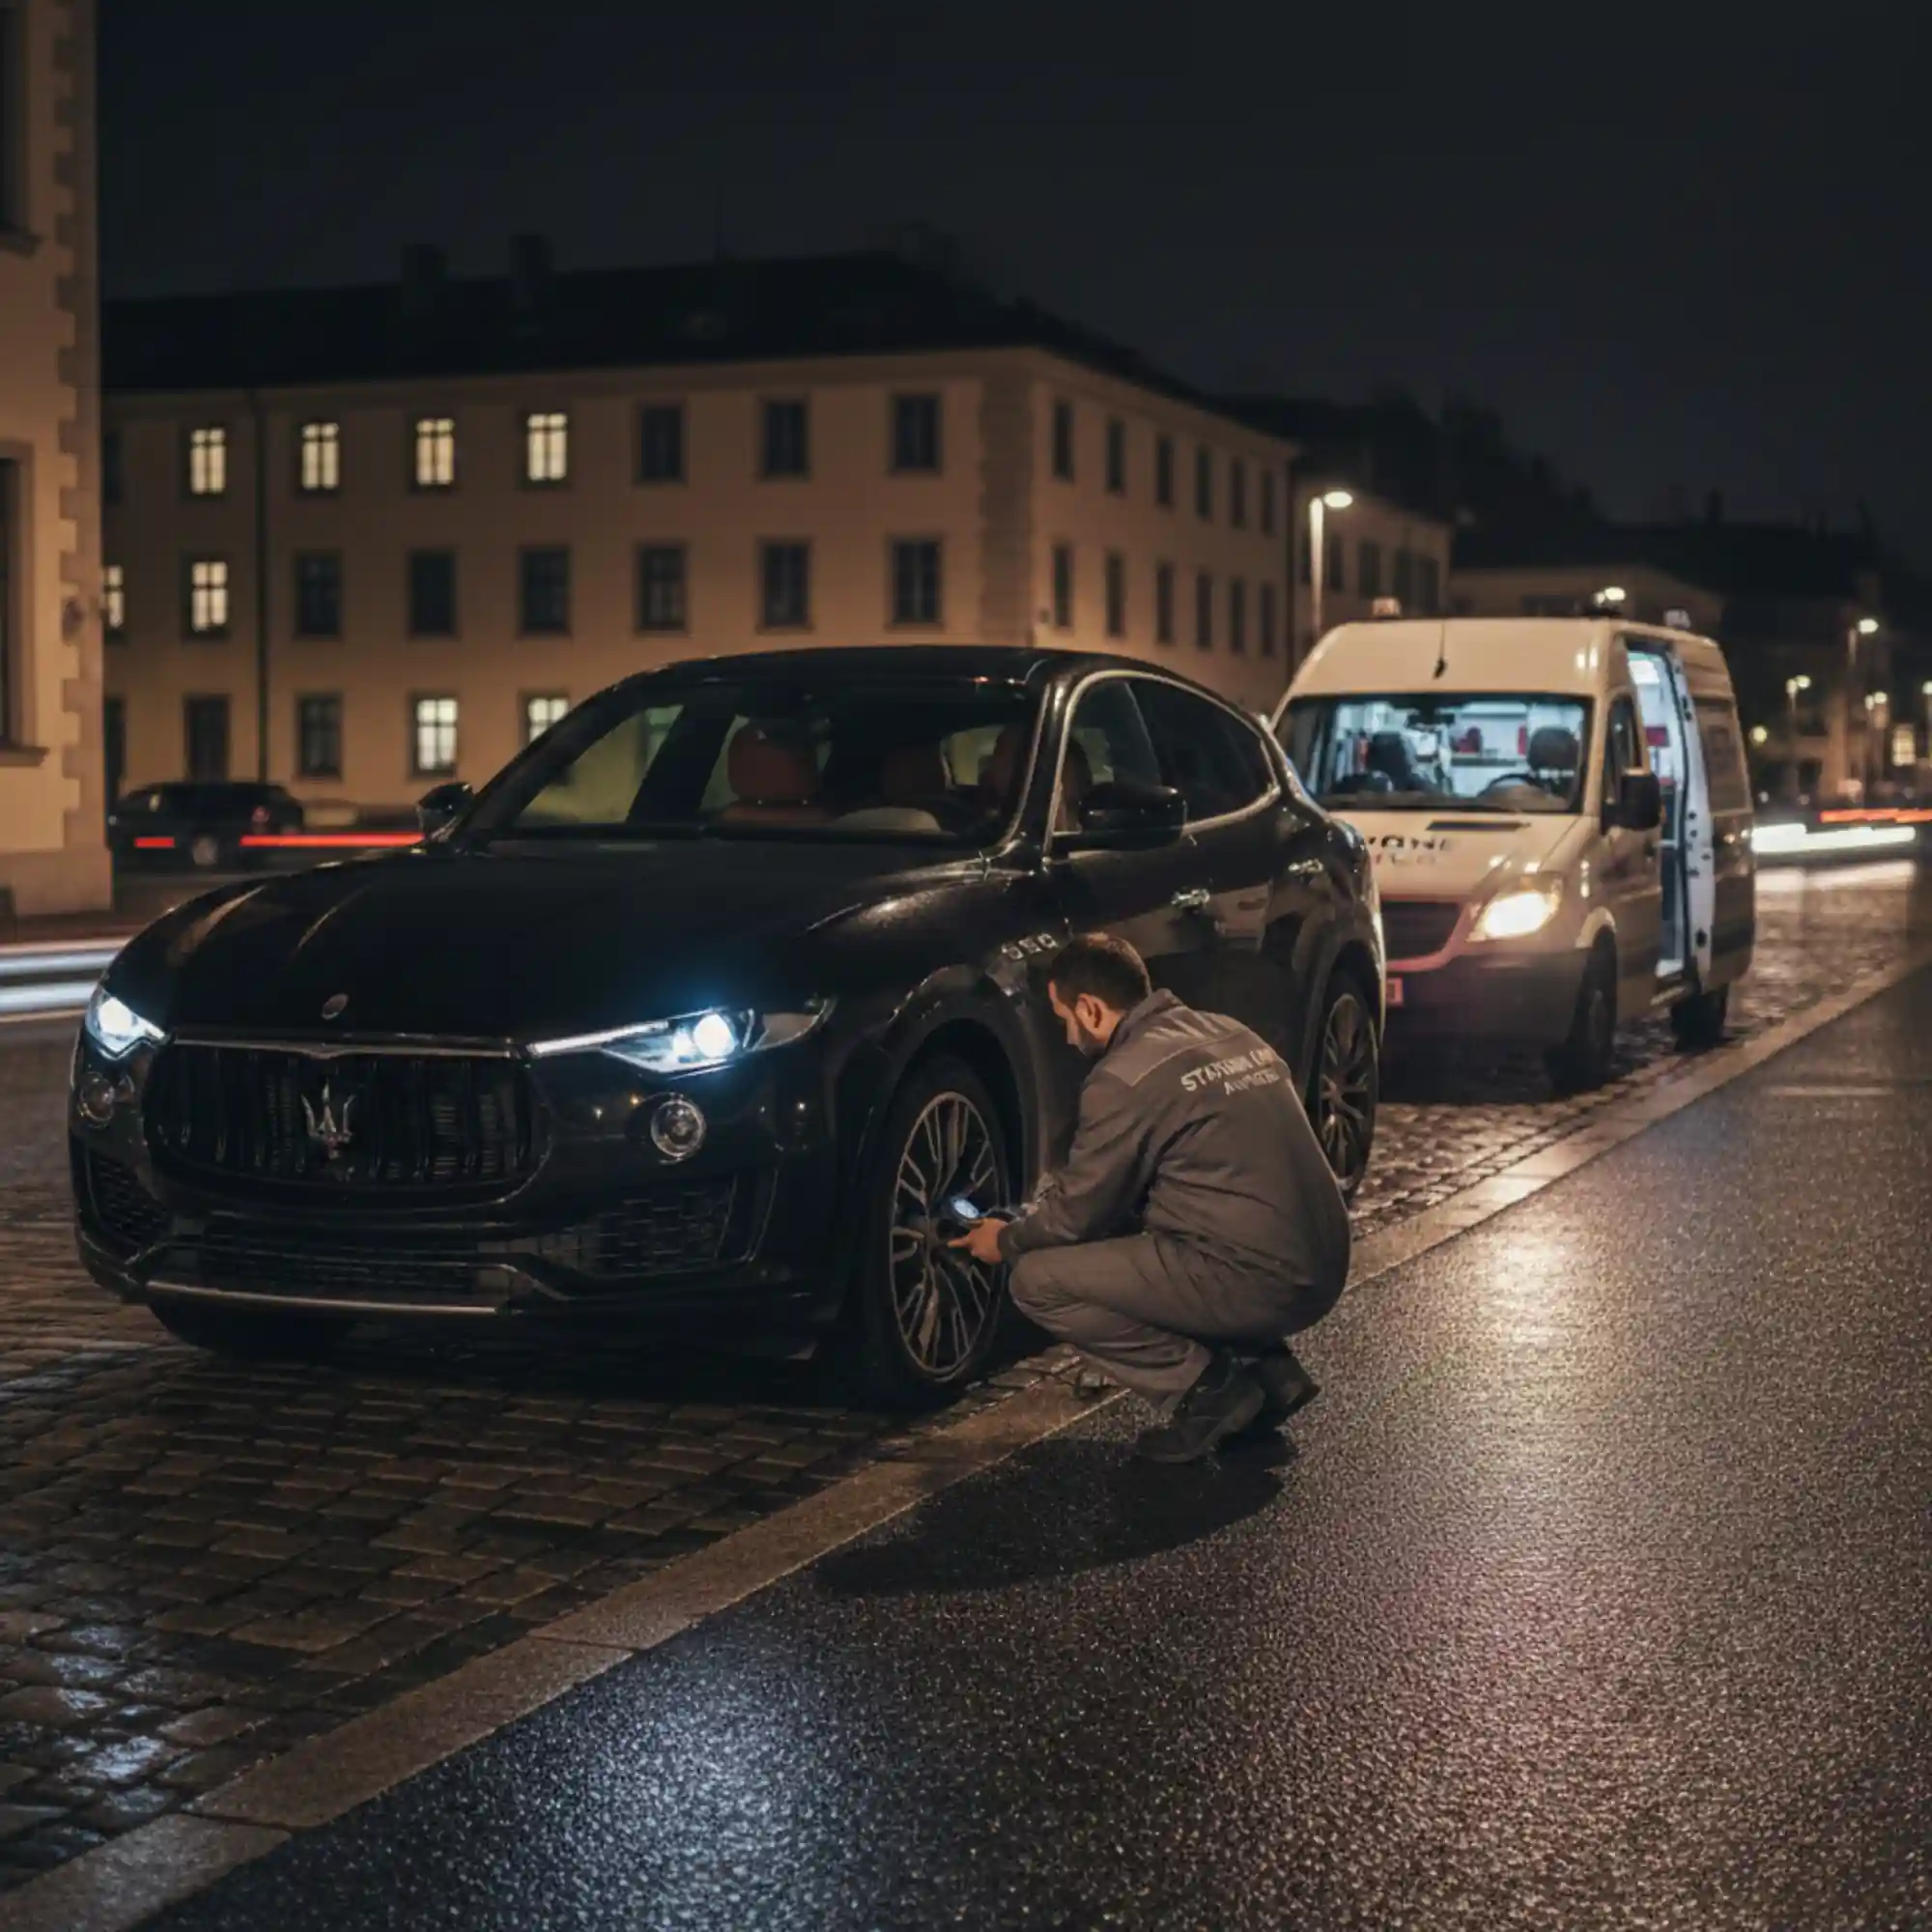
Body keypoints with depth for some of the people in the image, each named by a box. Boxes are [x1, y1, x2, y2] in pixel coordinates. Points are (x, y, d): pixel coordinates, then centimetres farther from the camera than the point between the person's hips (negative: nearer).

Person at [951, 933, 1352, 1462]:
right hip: (1322, 1271, 9)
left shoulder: (1126, 1077, -10)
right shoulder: (1231, 1036, 16)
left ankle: (1203, 1385, -3)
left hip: (1253, 1282, -9)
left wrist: (1006, 1239, 21)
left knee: (1036, 1279, -1)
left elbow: (1077, 1210, 0)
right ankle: (1266, 1365, 16)